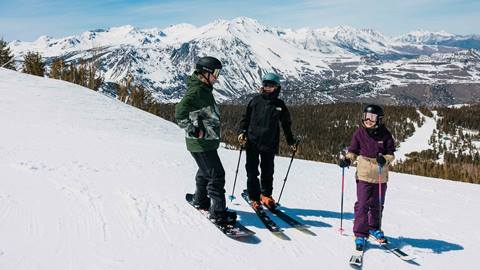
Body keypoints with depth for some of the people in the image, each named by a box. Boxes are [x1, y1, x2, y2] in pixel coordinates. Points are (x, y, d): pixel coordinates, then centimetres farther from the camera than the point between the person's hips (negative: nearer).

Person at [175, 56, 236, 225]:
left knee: (206, 171, 24)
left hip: (208, 141, 11)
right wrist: (194, 130, -24)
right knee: (216, 175, -7)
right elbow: (180, 113, -31)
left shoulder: (204, 89, 12)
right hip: (201, 143, -11)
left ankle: (200, 200, 42)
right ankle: (218, 213, -1)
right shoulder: (196, 91, -20)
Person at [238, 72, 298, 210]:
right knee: (252, 171, 2)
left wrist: (291, 140, 12)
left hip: (270, 144, 1)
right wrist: (242, 132, -5)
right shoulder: (256, 100, 4)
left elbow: (286, 124, 16)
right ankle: (254, 197, 14)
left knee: (268, 171, 9)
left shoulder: (280, 104, 7)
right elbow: (246, 117, 9)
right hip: (252, 142, -1)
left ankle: (266, 195, 27)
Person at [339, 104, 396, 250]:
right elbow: (353, 151, 5)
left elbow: (391, 153, 0)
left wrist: (385, 159, -20)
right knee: (362, 205, -5)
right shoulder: (359, 133, -2)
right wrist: (347, 159, -14)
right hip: (364, 175, -1)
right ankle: (360, 234, 4)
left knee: (377, 205, 16)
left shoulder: (385, 134, -3)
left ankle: (374, 228, 38)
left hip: (380, 176, 1)